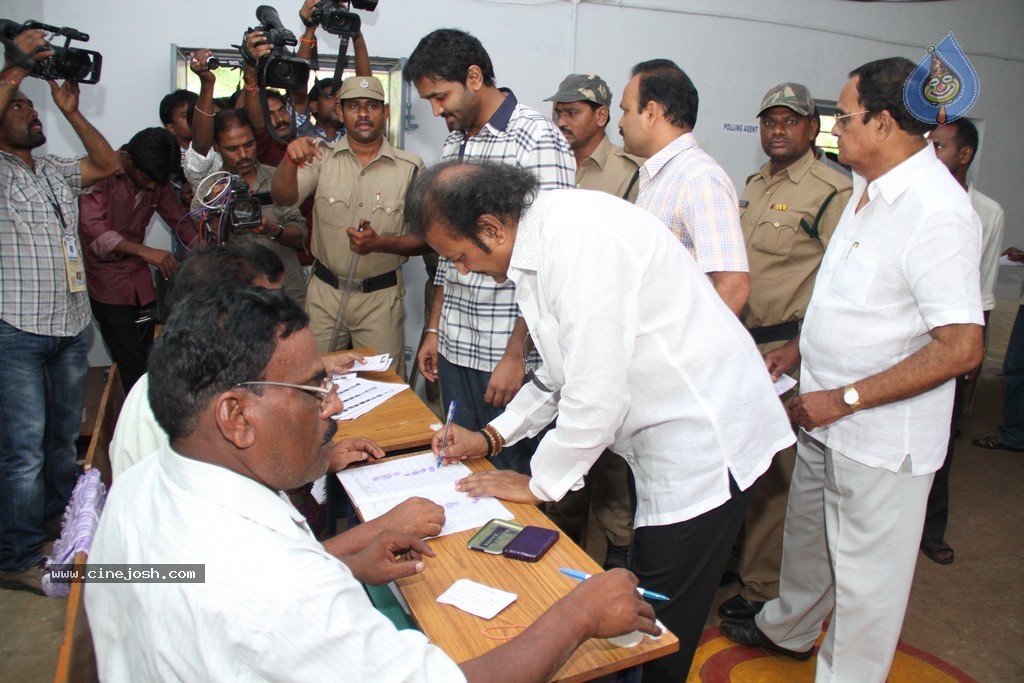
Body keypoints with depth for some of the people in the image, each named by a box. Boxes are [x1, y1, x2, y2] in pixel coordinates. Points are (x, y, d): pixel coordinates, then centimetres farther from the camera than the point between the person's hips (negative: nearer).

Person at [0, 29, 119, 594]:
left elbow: (108, 163, 14)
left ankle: (58, 516, 36)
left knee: (64, 436, 18)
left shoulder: (56, 171, 17)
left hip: (71, 327, 7)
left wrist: (71, 111, 6)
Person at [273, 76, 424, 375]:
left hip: (381, 297, -1)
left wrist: (381, 242, -22)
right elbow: (283, 197, -11)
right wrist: (291, 162, -30)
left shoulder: (409, 167, -4)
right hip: (325, 292, 2)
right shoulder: (323, 156, 2)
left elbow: (423, 238, -4)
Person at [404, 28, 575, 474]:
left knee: (511, 473, 5)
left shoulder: (536, 139, -11)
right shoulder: (454, 145, 14)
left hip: (509, 352, -7)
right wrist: (433, 329, 16)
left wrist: (516, 355, -18)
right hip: (455, 346, 7)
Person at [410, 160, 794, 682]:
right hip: (667, 435, 9)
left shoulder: (578, 235, -24)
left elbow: (596, 393, -25)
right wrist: (492, 437, 12)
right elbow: (564, 366, 17)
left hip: (704, 438, -9)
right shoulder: (541, 238, 6)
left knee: (661, 630, 4)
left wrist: (541, 483, -10)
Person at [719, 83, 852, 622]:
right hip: (739, 345, 8)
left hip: (786, 353, -7)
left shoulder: (831, 192, -10)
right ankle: (733, 554, 37)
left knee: (774, 472, 2)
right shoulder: (754, 185, 15)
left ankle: (763, 585, 19)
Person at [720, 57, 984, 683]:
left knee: (866, 573, 9)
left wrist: (845, 398, -23)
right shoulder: (870, 190, 6)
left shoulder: (937, 213, -24)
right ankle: (788, 630, 50)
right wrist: (799, 348, 12)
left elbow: (961, 347, -26)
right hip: (826, 420, 10)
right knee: (807, 535, 27)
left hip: (881, 440, -9)